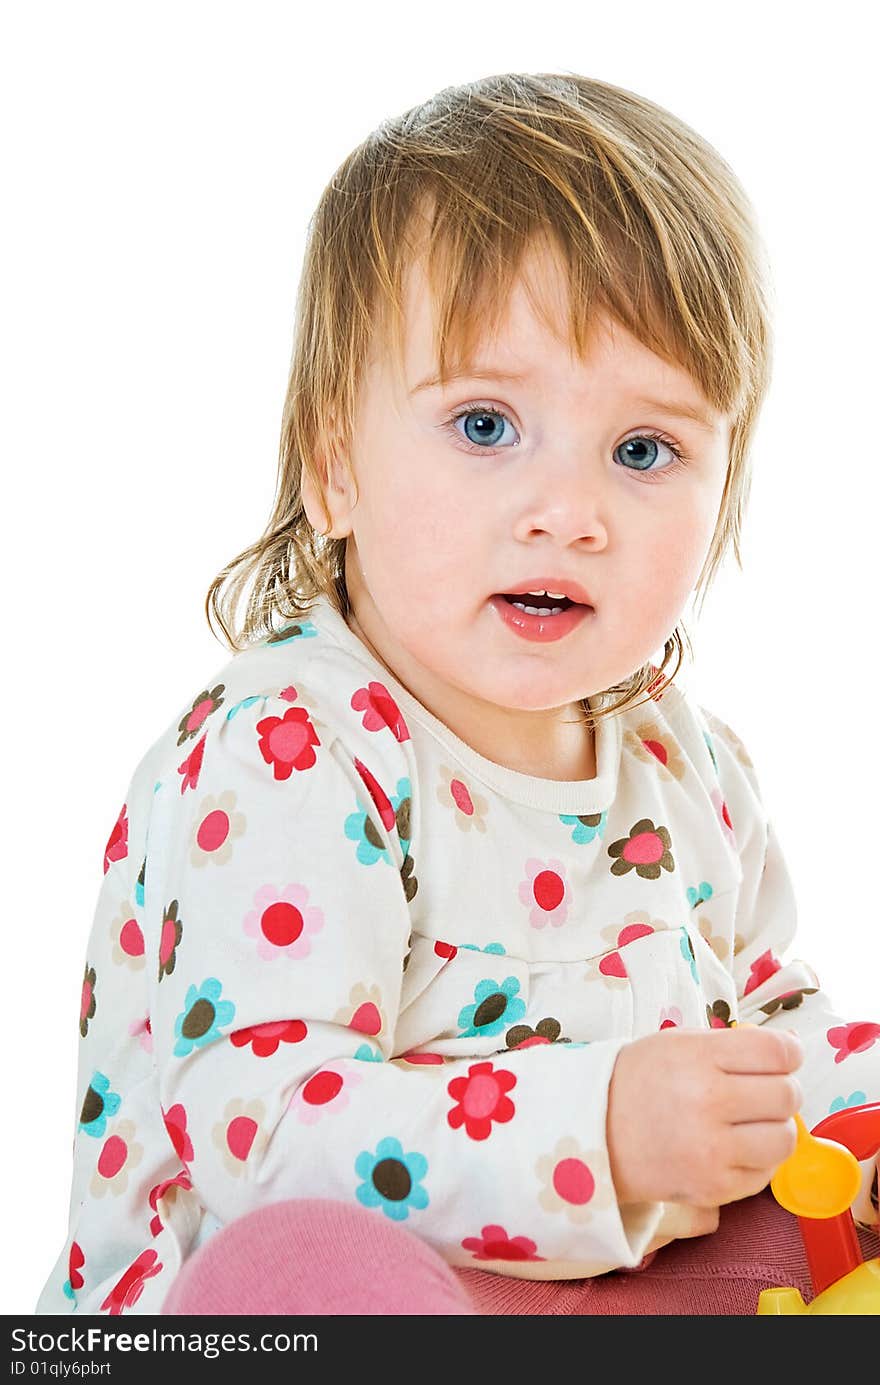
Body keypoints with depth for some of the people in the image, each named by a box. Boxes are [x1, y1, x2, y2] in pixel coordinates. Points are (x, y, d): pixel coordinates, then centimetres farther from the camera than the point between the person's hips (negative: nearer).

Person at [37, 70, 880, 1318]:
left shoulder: (687, 764, 4)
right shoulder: (282, 759, -20)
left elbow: (767, 1020, 18)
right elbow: (241, 1114, -30)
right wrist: (599, 1135, -38)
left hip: (623, 1275, 7)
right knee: (300, 1259, -37)